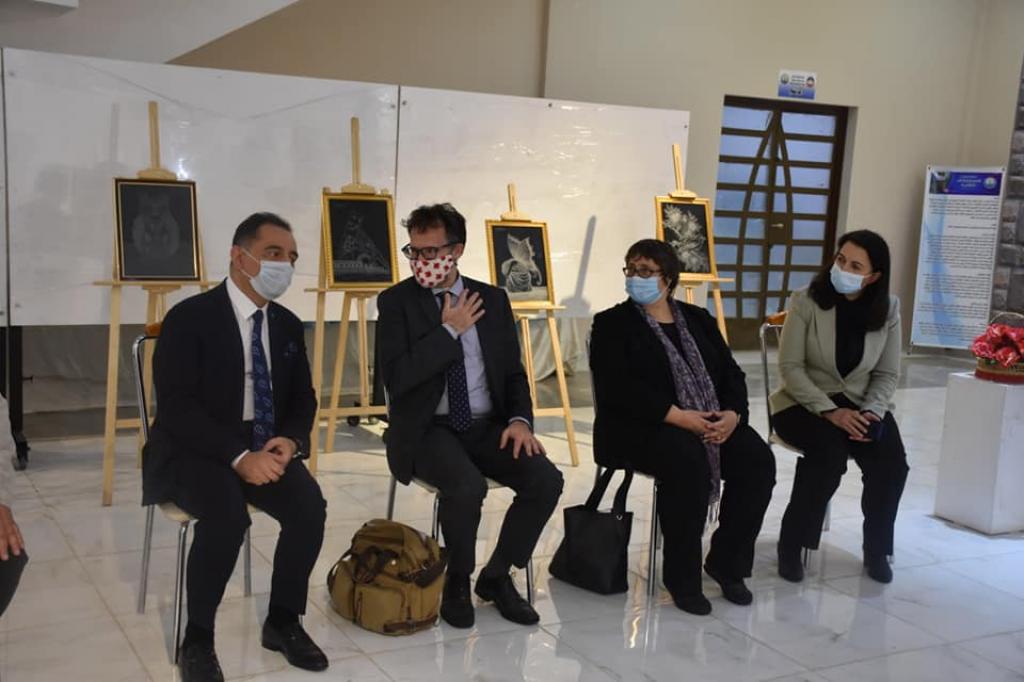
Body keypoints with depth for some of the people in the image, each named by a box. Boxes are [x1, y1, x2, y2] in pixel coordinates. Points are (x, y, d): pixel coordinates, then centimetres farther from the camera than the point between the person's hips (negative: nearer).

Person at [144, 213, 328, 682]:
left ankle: (283, 621, -2)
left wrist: (290, 440, -12)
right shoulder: (190, 318, -10)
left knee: (310, 505, -22)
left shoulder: (288, 325, 8)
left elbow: (303, 400, 12)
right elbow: (176, 408, -18)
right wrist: (237, 456, -29)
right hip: (195, 451, -5)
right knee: (227, 515, -33)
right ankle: (197, 640, -13)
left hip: (264, 449, 5)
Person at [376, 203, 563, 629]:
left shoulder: (492, 299, 8)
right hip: (428, 430, -4)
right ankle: (457, 581, -3)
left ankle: (496, 576, 4)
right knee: (468, 487, -33)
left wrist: (520, 419, -7)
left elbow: (513, 372, 11)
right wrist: (449, 331, -16)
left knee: (546, 480, -19)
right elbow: (396, 378, -16)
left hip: (487, 427, 4)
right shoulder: (396, 302, -4)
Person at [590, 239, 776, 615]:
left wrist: (733, 413, -11)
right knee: (688, 461, -35)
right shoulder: (612, 324, 4)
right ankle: (683, 577, -20)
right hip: (644, 426, -5)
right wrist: (676, 416, -22)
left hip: (715, 421, 5)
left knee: (757, 460, -21)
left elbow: (731, 372, 11)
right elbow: (618, 387, -11)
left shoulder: (698, 320, 18)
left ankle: (727, 563, -3)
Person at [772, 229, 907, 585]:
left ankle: (877, 550, 1)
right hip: (805, 402, -3)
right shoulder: (806, 301, -12)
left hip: (860, 405, 3)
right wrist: (830, 411, -22)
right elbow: (790, 366, -13)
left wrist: (872, 411, -17)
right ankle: (791, 545, -14)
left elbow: (887, 374, 2)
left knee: (892, 461, -23)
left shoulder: (888, 308, -2)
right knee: (831, 452, -33)